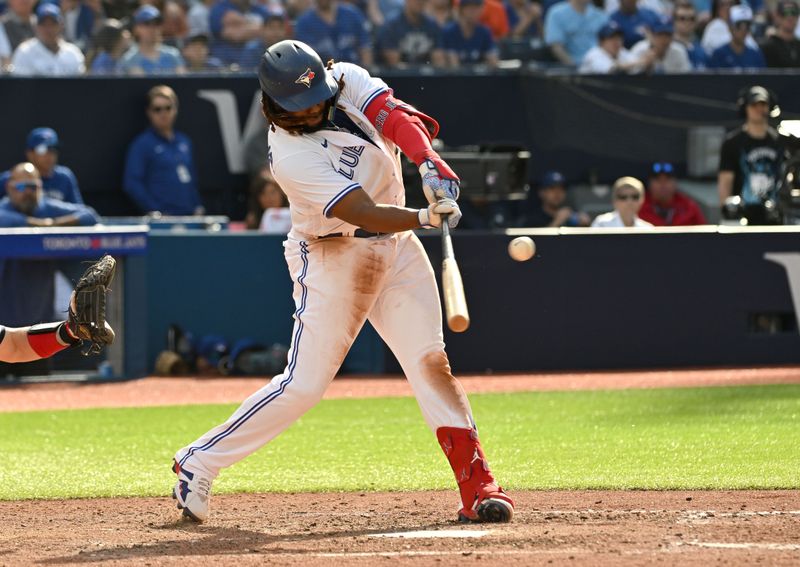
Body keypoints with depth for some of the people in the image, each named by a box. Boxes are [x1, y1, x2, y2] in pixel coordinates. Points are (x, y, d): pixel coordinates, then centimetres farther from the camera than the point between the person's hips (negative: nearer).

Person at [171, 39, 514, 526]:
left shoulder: (346, 81, -5)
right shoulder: (290, 154, -23)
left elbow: (395, 116, -20)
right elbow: (365, 214, -29)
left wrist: (429, 161, -38)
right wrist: (428, 217, -42)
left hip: (397, 248, 5)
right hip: (331, 260, -5)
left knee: (431, 361, -7)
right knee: (305, 383, -6)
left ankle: (478, 485, -9)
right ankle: (199, 463, 7)